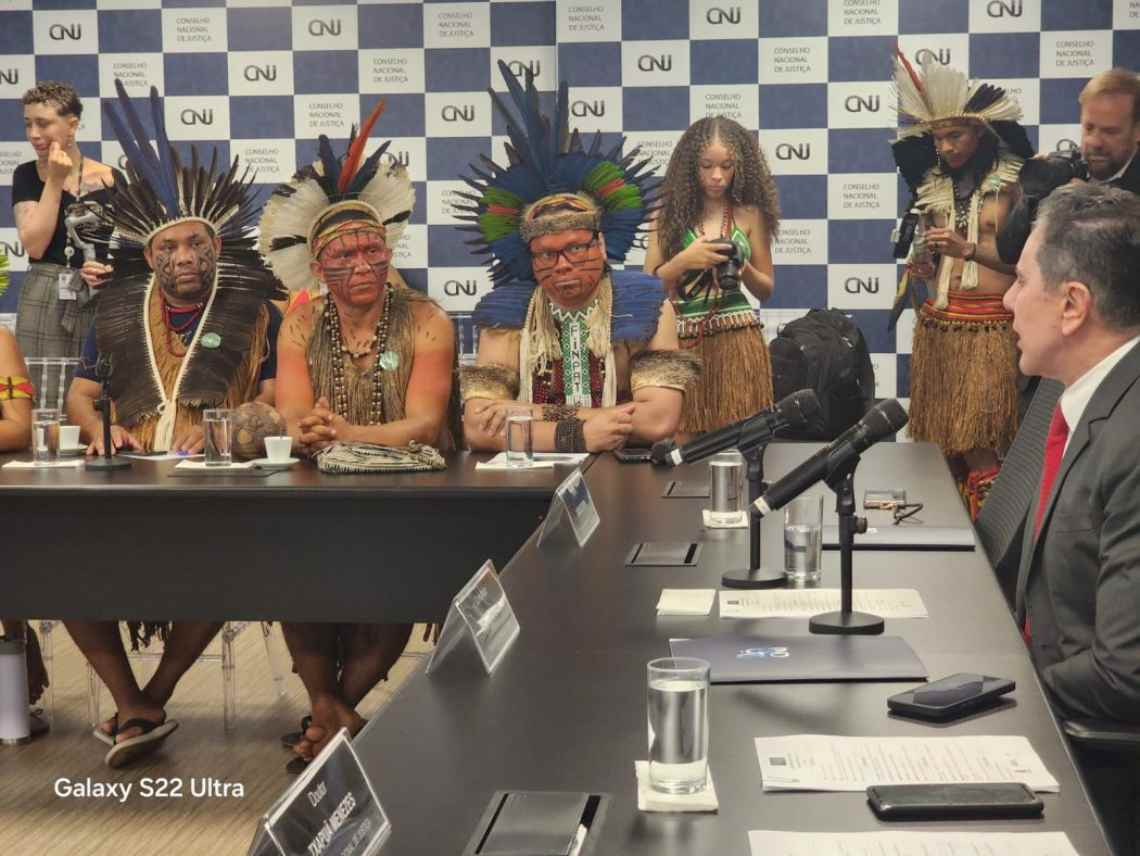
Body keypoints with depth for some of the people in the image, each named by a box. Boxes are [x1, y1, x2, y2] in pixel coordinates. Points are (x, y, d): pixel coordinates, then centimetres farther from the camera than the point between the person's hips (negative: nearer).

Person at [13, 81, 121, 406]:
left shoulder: (110, 179, 3)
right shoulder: (26, 176, 3)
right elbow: (34, 245, -9)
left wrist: (113, 270, -12)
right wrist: (55, 181, -9)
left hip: (103, 301, 1)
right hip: (46, 298, 0)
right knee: (45, 403, -2)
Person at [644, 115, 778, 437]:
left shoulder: (749, 214, 5)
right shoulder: (671, 212, 5)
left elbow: (766, 290, 11)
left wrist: (744, 269, -9)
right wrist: (683, 261, -14)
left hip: (737, 342, 0)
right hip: (682, 342, 0)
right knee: (681, 438, -2)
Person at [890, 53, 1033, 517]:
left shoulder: (1011, 185, -3)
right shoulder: (934, 186, 13)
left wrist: (968, 248, -17)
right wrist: (920, 266, 0)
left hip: (990, 326, -5)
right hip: (938, 323, 5)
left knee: (978, 445, -10)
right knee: (939, 440, 6)